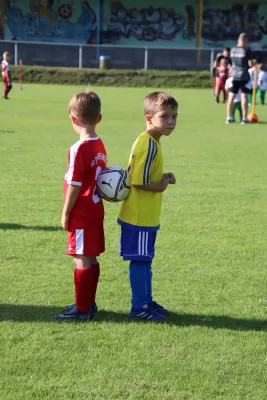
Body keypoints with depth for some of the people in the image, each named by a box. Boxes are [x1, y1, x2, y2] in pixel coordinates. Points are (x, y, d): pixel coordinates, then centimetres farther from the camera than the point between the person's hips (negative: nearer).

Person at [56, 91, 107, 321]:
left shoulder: (79, 149, -18)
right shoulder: (100, 146, 5)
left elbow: (74, 186, -17)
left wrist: (65, 214, -10)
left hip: (81, 215, -8)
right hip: (95, 210, 8)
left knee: (82, 261, -2)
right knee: (91, 259, 15)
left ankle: (82, 309, 3)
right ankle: (88, 303, 25)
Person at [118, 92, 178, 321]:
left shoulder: (147, 142, 10)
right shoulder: (150, 145, -21)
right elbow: (139, 182, -24)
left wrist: (163, 178, 5)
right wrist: (162, 186, -9)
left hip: (145, 216, 10)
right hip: (140, 216, -10)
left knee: (145, 260, 18)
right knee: (140, 261, 0)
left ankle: (146, 301, 29)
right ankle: (139, 307, 8)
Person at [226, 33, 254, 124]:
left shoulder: (233, 49, 5)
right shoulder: (247, 50, -9)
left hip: (234, 75, 4)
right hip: (244, 76, -4)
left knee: (231, 97, 6)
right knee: (244, 96, -1)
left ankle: (229, 117, 5)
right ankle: (244, 118, -3)